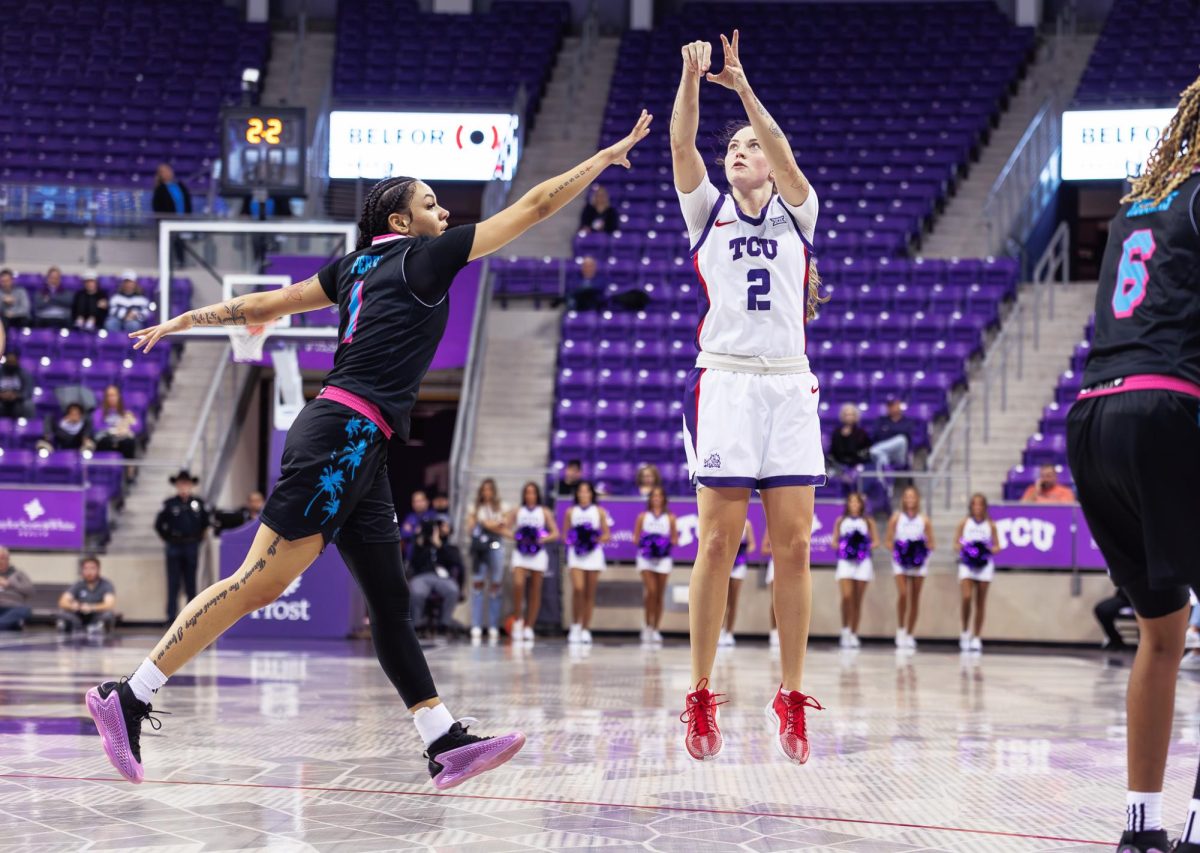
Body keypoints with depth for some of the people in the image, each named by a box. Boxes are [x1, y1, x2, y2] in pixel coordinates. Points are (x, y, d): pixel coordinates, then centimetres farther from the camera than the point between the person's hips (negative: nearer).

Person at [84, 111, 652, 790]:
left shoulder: (359, 266, 18)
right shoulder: (422, 257, -3)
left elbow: (268, 304, 20)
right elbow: (535, 206, 0)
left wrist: (181, 322, 30)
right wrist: (606, 156, 7)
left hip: (358, 453, 10)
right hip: (343, 438, -10)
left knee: (392, 602, 5)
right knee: (260, 583, -13)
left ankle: (446, 744, 4)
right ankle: (129, 697, -14)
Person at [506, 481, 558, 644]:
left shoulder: (544, 512, 7)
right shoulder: (517, 511, 10)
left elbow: (555, 533, 4)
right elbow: (505, 528, 8)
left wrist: (542, 539, -13)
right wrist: (515, 537, -11)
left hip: (538, 553, 0)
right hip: (520, 553, 0)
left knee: (535, 592, 2)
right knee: (518, 585, -20)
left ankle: (529, 627, 10)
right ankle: (517, 620, -4)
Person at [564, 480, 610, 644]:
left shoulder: (599, 512, 7)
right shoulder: (571, 512, 8)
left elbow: (606, 535, 7)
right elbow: (565, 534, 9)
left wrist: (597, 540, -13)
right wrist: (571, 540, -12)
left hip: (593, 553, 1)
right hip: (576, 553, -1)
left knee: (590, 593, 2)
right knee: (578, 589, -18)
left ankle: (586, 630, 10)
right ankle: (575, 625, -4)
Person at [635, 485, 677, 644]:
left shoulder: (670, 517, 8)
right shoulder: (643, 516, 6)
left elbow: (675, 539, 10)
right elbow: (636, 538, 6)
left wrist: (670, 542, -10)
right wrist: (642, 542, -13)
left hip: (663, 559, 1)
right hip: (646, 558, -1)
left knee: (660, 595, 4)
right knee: (650, 591, -16)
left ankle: (656, 629, 12)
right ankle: (648, 626, -6)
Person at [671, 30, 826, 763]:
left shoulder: (797, 214, 15)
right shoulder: (709, 211, 15)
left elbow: (784, 156, -4)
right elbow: (682, 145, -1)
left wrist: (743, 86, -15)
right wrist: (693, 77, -15)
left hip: (790, 385, 1)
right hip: (724, 381, -1)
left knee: (794, 543, -3)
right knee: (718, 541, -5)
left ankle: (792, 697, 2)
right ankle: (702, 696, -1)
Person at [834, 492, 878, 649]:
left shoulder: (868, 521, 9)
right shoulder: (841, 521, 10)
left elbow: (876, 541, 7)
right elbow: (834, 541, 11)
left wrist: (866, 548, -12)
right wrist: (841, 547, -10)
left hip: (862, 562, 1)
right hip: (845, 561, -1)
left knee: (857, 601, 3)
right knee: (846, 597, -18)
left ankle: (854, 634, 10)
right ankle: (845, 630, -10)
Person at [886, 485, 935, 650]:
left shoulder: (924, 520, 4)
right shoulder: (897, 518, 2)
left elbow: (931, 543, 7)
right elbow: (889, 540, 3)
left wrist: (925, 549, -13)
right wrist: (895, 550, -15)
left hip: (919, 562, 2)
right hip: (900, 562, -2)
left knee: (915, 599, 5)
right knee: (902, 594, -19)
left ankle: (909, 635, 14)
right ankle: (900, 629, -4)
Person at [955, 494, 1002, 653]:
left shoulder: (990, 525, 4)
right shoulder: (965, 523, 4)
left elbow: (997, 546, 7)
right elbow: (956, 541, 6)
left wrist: (990, 550, -13)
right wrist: (961, 548, -14)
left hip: (984, 566, 1)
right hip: (967, 564, -1)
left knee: (981, 603, 4)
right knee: (966, 598, -18)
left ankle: (977, 638, 12)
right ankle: (965, 631, 2)